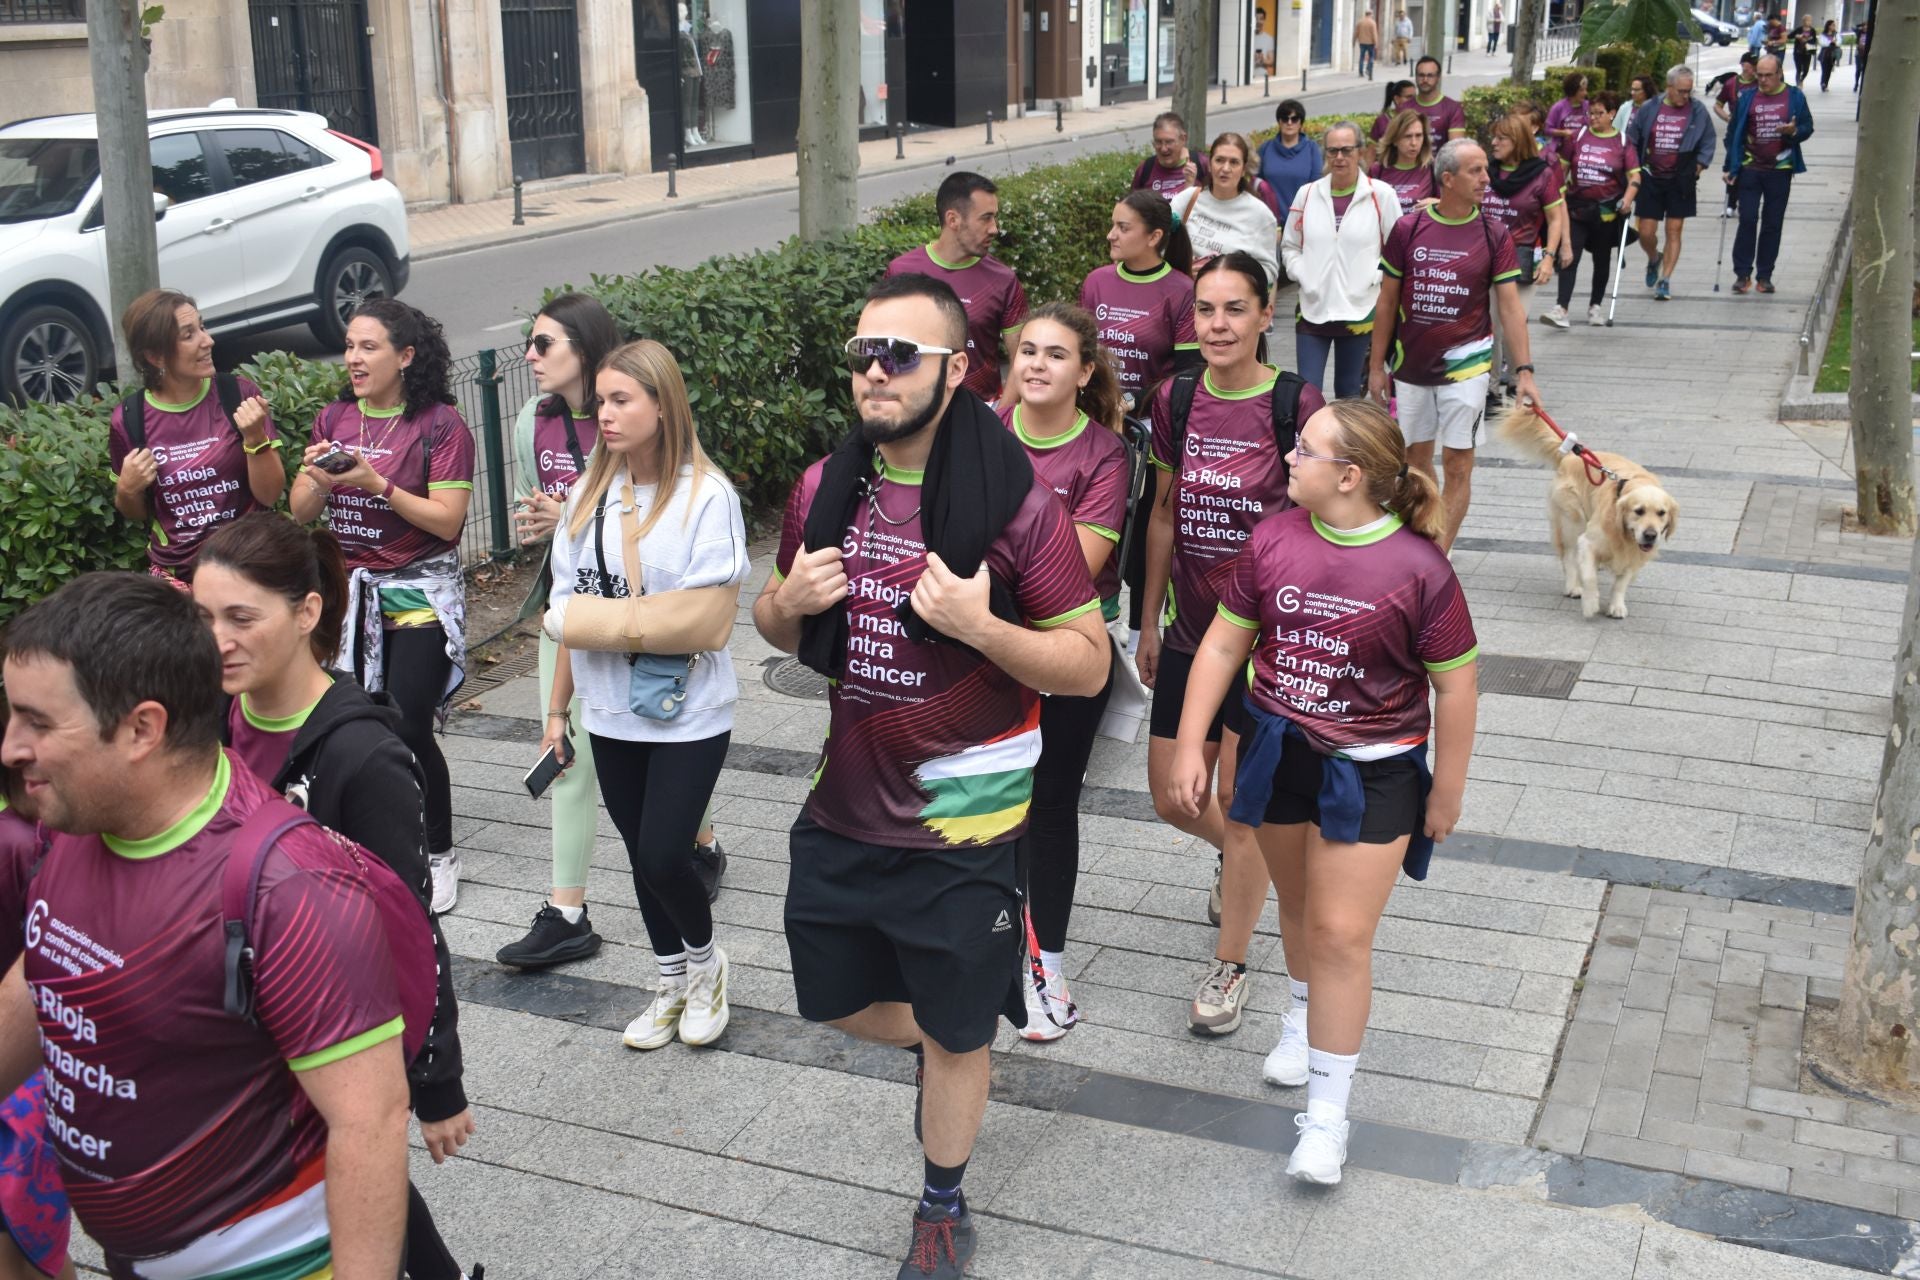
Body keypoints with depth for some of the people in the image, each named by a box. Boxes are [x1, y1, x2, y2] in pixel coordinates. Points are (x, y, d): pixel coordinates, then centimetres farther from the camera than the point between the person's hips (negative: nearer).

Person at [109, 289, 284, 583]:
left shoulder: (239, 394, -5)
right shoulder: (129, 419, -2)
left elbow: (270, 495, -3)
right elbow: (136, 514, 13)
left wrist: (255, 437, -16)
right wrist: (127, 490, -7)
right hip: (173, 573, 1)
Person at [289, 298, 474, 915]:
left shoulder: (441, 425, -9)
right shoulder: (334, 419, 7)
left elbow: (447, 521, -14)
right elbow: (301, 512, 7)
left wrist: (377, 484, -21)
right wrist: (318, 479, -14)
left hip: (420, 591, -5)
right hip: (350, 588, 5)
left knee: (407, 727, -8)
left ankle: (438, 855, 10)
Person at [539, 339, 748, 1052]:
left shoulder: (706, 496, -15)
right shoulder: (589, 495, 3)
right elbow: (568, 610, 7)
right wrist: (558, 708, 9)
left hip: (689, 717, -5)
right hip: (612, 715, 5)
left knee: (663, 855, -7)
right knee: (641, 854, 14)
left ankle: (706, 964, 23)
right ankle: (673, 986, 34)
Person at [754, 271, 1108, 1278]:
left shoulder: (1015, 503, -16)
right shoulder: (823, 490, 0)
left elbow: (1089, 665, -14)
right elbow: (777, 628, 14)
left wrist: (978, 625, -29)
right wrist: (788, 602, -10)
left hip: (962, 821, -5)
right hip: (843, 807, 5)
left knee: (955, 1033, 13)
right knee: (834, 999, 20)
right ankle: (931, 1055, 52)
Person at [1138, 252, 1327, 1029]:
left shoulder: (1296, 405, -13)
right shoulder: (1176, 401, 1)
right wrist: (1150, 620, 13)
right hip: (1191, 629, 5)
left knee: (1240, 798, 1)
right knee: (1170, 797, 13)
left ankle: (1230, 966, 20)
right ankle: (1245, 862, 48)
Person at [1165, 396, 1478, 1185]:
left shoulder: (1418, 568, -19)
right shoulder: (1272, 542, -8)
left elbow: (1453, 687, -10)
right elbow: (1223, 646, 0)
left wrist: (1445, 796, -4)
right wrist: (1190, 748, -2)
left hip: (1372, 770, -4)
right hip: (1278, 750, 4)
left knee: (1341, 933, -2)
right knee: (1296, 905, 21)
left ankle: (1327, 1110, 9)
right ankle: (1304, 1012, 50)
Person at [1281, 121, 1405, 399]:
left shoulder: (1381, 195, -3)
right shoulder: (1307, 194, 6)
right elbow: (1289, 246, 15)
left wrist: (1372, 278, -9)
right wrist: (1303, 276, 0)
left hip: (1360, 311, -2)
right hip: (1312, 309, 2)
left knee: (1349, 394, 11)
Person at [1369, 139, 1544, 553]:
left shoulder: (1494, 237, -5)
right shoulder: (1407, 230, -3)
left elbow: (1510, 306, -5)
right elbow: (1388, 302, 4)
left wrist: (1523, 369, -14)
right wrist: (1376, 365, 5)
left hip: (1465, 364, -2)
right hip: (1411, 363, 2)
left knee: (1458, 464, -2)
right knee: (1416, 457, 13)